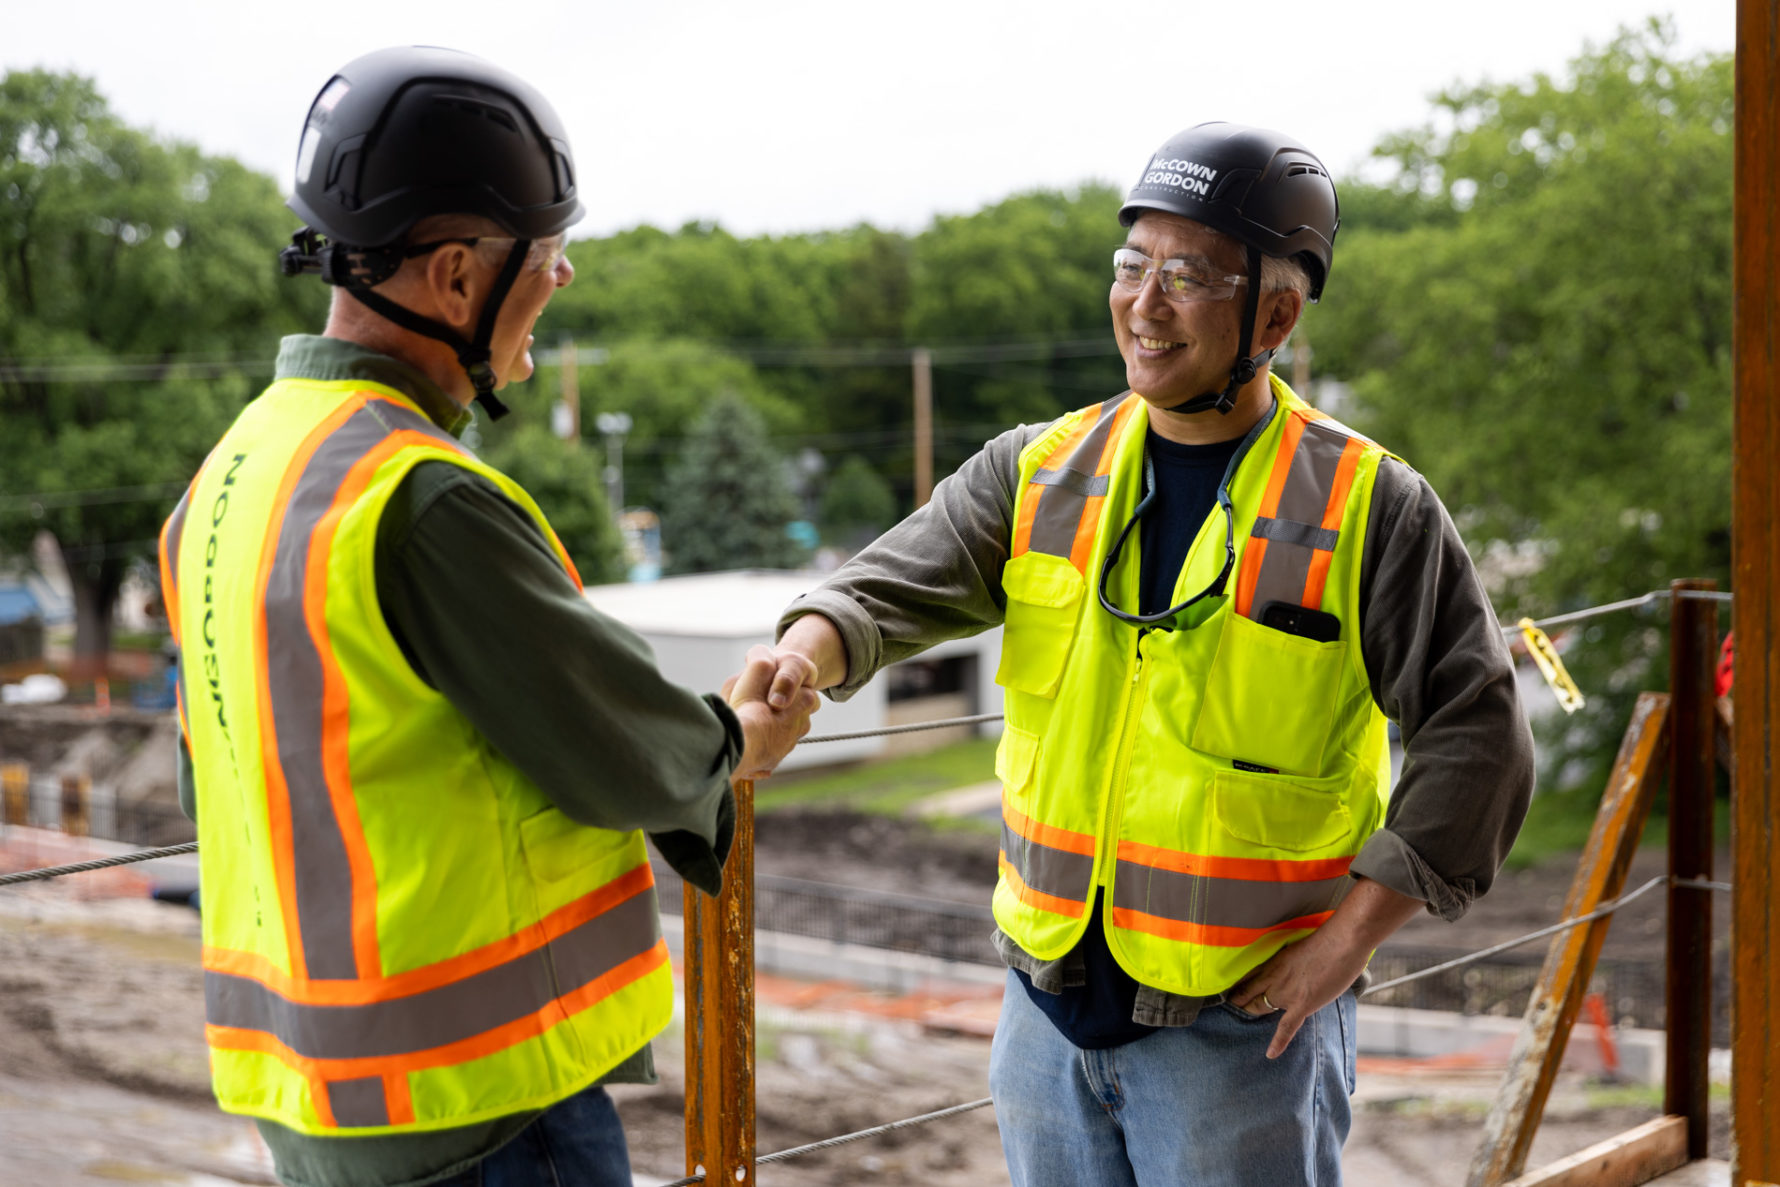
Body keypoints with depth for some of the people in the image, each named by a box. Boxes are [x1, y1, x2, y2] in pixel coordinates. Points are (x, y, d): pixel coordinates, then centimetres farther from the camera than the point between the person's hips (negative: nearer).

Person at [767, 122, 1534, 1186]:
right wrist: (802, 656, -28)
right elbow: (895, 584, -6)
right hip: (1049, 1005, 4)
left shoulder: (1372, 510, -7)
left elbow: (1476, 735, -7)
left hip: (1246, 1027, -4)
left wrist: (1353, 937, -11)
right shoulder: (1037, 473, 4)